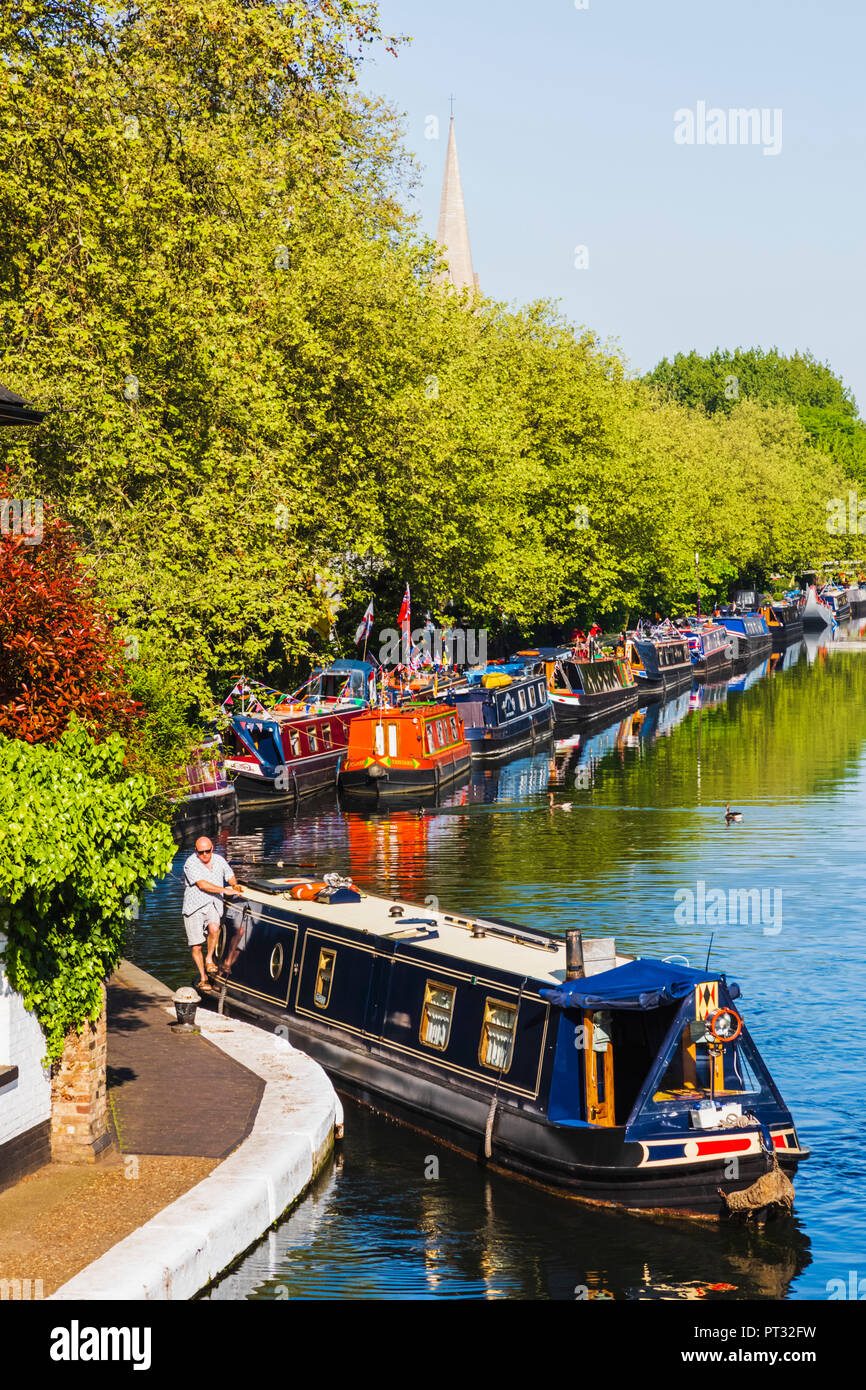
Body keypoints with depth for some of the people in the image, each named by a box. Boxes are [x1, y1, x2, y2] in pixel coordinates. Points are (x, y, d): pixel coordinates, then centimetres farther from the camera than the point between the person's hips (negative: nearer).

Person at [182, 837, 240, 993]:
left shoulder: (219, 860, 10)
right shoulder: (191, 864, -9)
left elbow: (230, 876, 28)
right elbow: (202, 885, -19)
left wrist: (234, 886, 9)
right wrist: (224, 890, -20)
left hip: (213, 905, 3)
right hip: (194, 906, -3)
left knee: (214, 928, -29)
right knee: (196, 946, -3)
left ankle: (209, 959, -8)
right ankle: (203, 978, 13)